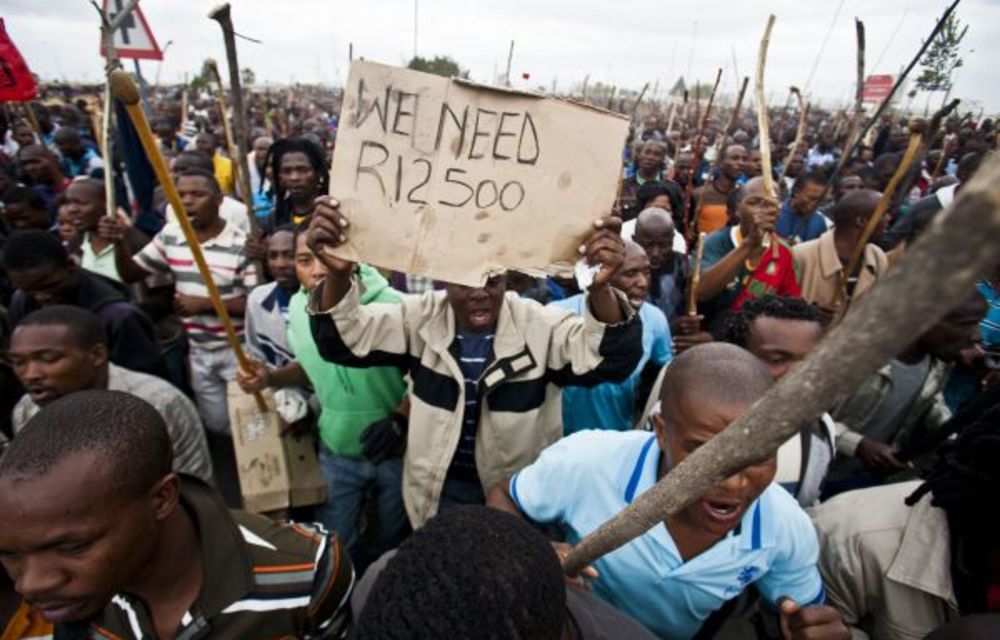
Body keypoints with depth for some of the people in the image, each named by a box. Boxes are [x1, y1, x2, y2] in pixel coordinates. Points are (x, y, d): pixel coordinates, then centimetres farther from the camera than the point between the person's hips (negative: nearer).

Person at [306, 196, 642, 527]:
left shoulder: (538, 325, -19)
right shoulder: (421, 317, -13)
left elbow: (611, 358, -32)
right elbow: (343, 338, -21)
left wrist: (600, 288, -54)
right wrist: (337, 275, -44)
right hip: (438, 490, 1)